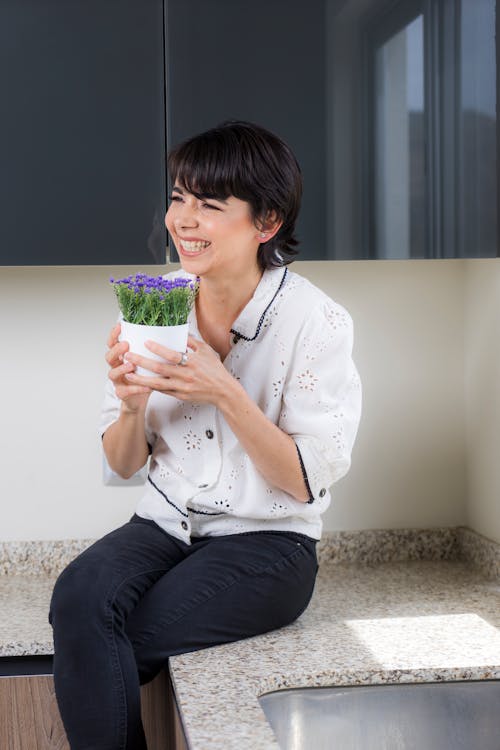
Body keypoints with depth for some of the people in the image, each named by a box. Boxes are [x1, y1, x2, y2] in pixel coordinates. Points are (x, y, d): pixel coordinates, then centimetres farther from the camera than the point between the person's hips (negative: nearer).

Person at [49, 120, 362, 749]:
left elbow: (306, 482, -12)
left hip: (268, 542, -4)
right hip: (166, 525, 4)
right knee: (79, 596, -27)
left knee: (89, 651, -23)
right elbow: (124, 464, 8)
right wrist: (132, 404, -15)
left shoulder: (315, 321, -10)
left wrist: (225, 394, -24)